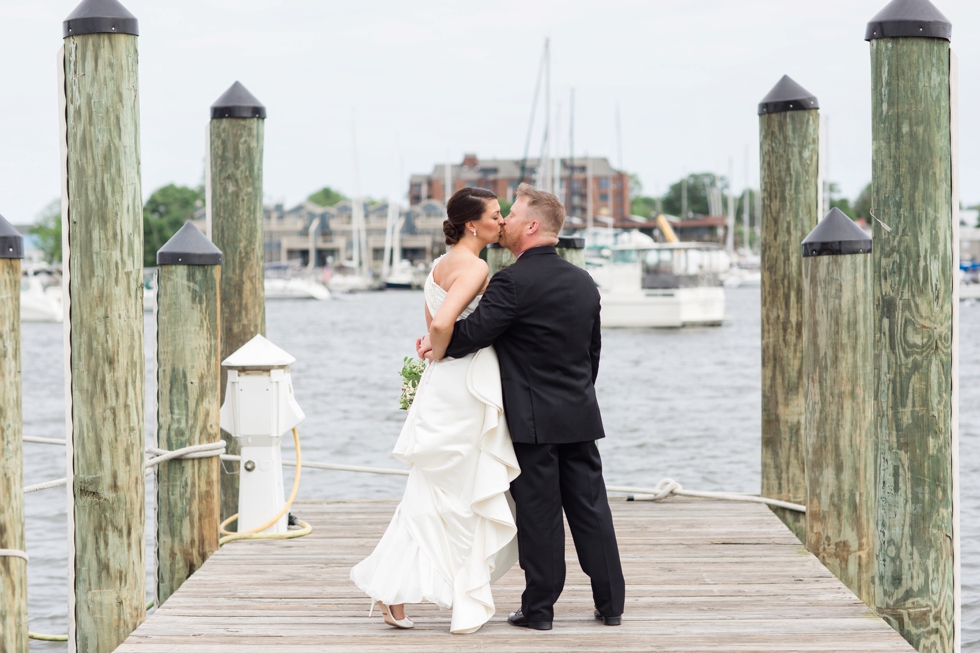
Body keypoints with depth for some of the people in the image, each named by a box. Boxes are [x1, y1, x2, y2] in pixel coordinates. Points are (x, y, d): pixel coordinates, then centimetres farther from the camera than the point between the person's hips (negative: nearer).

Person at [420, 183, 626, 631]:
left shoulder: (513, 282, -15)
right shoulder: (583, 282, 8)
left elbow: (471, 333, -17)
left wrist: (434, 346, 2)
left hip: (533, 419, -6)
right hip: (581, 416, 6)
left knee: (539, 513, 1)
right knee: (590, 507, 10)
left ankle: (539, 608, 8)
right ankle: (610, 605, 14)